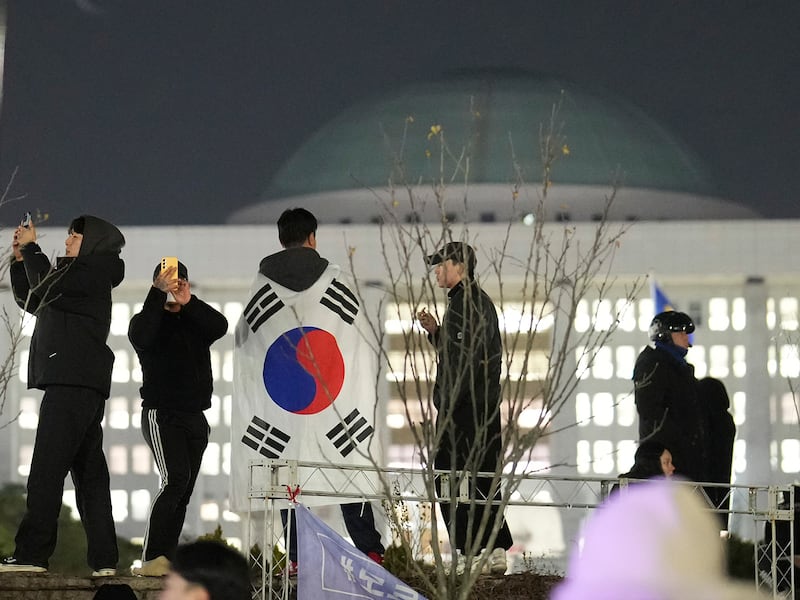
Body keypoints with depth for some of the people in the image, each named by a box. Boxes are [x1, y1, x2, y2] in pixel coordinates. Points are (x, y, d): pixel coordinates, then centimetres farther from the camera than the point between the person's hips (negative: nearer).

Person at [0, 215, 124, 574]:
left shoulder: (91, 274, -5)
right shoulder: (81, 277, 25)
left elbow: (47, 287, -17)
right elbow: (31, 301, 30)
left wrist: (31, 247, -3)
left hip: (72, 385, -11)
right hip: (84, 387, 11)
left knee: (47, 469, -14)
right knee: (89, 472, 6)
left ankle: (31, 554, -20)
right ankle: (104, 559, 5)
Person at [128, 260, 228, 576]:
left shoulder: (196, 321, 14)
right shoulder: (147, 319, 4)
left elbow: (220, 327, -7)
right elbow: (142, 337, -20)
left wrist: (188, 301, -19)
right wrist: (158, 292, -23)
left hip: (195, 418, 6)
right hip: (161, 413, -6)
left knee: (183, 492, 2)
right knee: (175, 479, -22)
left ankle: (165, 561, 3)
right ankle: (151, 559, -24)